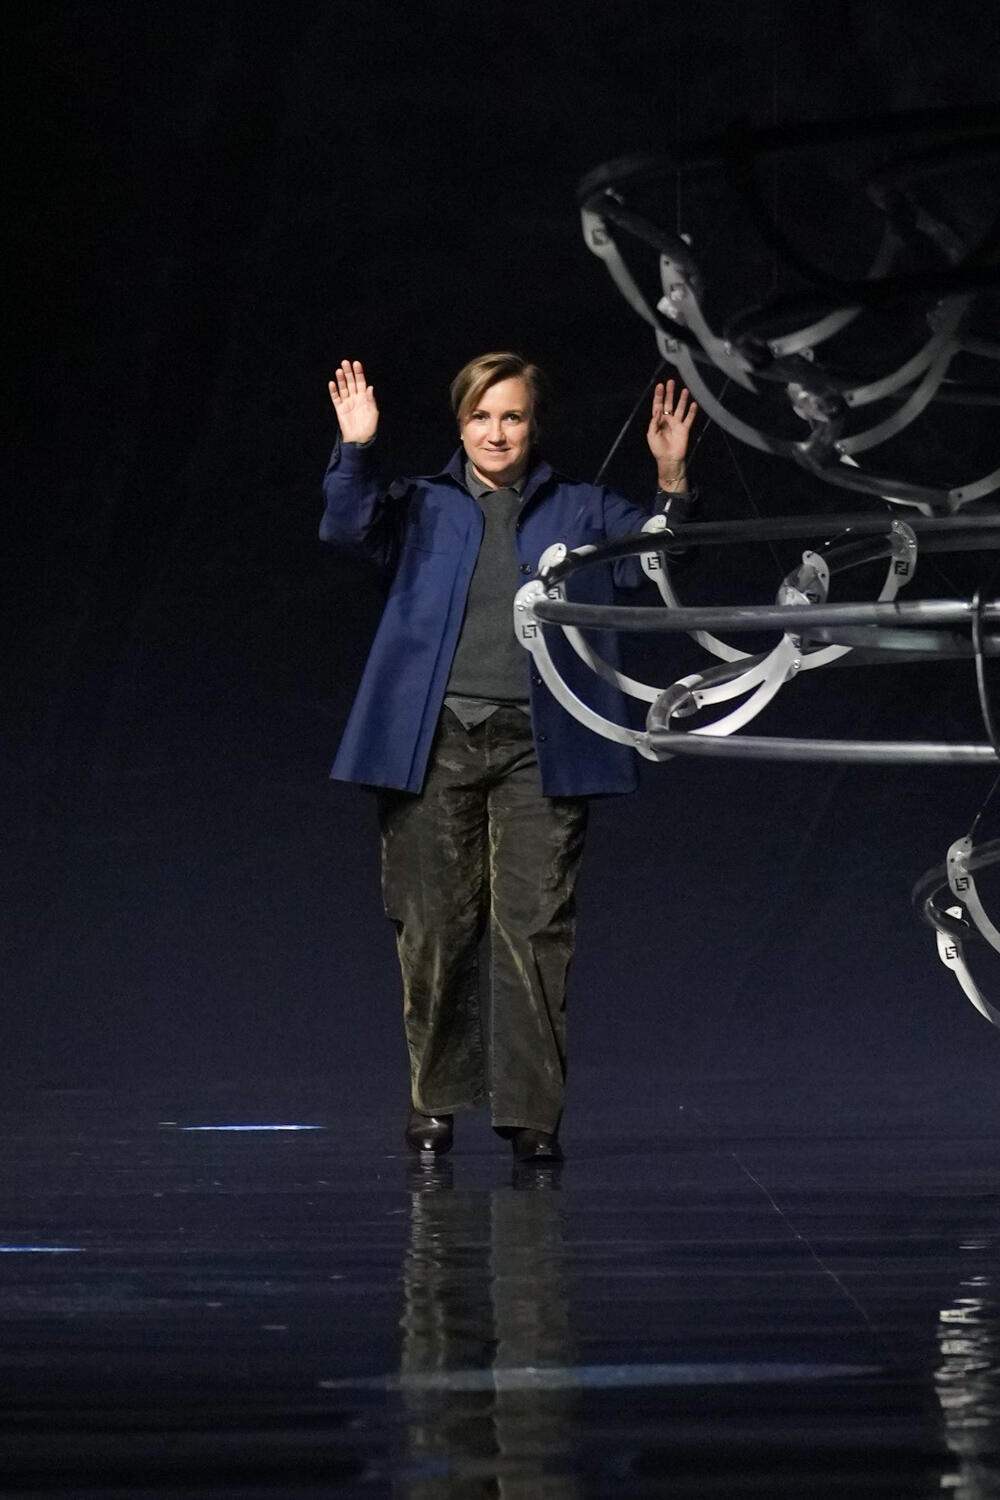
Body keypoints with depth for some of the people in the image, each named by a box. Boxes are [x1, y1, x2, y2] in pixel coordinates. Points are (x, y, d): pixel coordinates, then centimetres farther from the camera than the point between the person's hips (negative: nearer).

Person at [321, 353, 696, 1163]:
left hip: (538, 749, 0)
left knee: (534, 929, -5)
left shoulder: (580, 510, 12)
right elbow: (351, 526, -6)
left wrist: (671, 481, -15)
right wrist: (357, 450, -21)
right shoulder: (422, 506, 11)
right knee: (435, 931, 4)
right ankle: (437, 1102, 16)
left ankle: (532, 1110, 0)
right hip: (436, 742, 0)